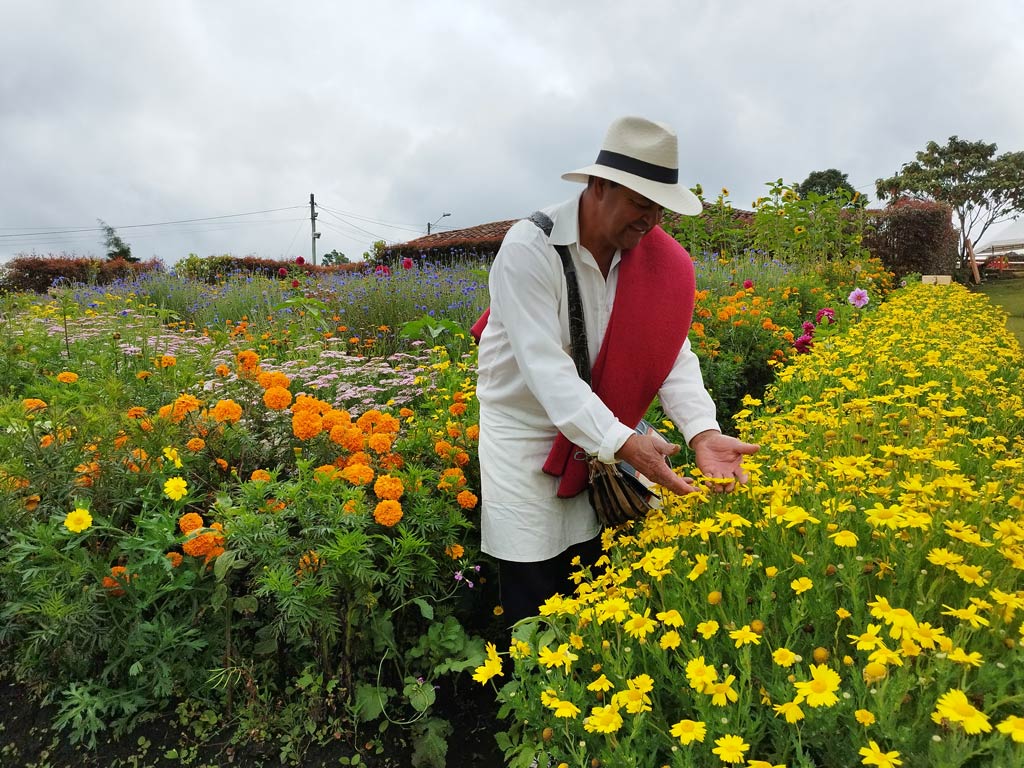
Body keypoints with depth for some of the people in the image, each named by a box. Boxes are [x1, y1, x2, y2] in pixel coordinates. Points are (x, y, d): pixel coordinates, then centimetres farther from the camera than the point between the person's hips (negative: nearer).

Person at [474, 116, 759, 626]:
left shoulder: (657, 258, -6)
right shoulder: (528, 250, -23)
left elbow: (669, 349, -10)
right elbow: (545, 367, -30)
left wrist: (703, 431, -25)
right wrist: (622, 443, -38)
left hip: (595, 438, 5)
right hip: (523, 435, -4)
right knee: (534, 599, 5)